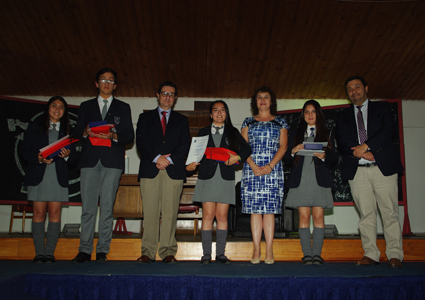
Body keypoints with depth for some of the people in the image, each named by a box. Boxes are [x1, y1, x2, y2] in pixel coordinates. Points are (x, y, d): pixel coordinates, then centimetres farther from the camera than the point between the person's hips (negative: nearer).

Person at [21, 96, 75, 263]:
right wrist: (39, 158, -13)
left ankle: (50, 252, 2)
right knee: (39, 212, -2)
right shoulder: (35, 127, 12)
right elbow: (25, 150, 4)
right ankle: (39, 253, 5)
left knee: (55, 212, -3)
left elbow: (74, 154, 9)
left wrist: (67, 155, -13)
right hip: (38, 175, 0)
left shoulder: (68, 130, 14)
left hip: (59, 176, 1)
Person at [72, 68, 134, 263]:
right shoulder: (86, 106, 20)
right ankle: (85, 250, 5)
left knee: (107, 207, -3)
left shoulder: (123, 108, 17)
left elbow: (129, 135, 7)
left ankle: (102, 251, 2)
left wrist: (114, 135, -12)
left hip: (112, 161, -1)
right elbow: (77, 132, 12)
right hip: (90, 160, 1)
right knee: (88, 207, -2)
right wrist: (85, 132, -10)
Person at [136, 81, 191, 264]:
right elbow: (141, 141, 3)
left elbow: (185, 145, 6)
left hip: (174, 171, 0)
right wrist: (156, 158, -11)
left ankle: (168, 252, 2)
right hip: (149, 171, 0)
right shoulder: (145, 118, 18)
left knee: (170, 213, -3)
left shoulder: (181, 120, 19)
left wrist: (169, 159, -9)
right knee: (150, 213, -3)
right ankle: (148, 252, 3)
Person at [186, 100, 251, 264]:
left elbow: (246, 148, 7)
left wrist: (237, 157, -12)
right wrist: (191, 164, -11)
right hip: (207, 178, 0)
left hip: (226, 178, 0)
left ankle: (220, 253, 7)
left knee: (222, 216, 0)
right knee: (208, 215, -4)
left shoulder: (233, 132, 13)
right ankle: (206, 254, 2)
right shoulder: (203, 132, 14)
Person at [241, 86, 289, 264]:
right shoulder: (248, 122, 15)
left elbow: (283, 146, 4)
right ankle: (256, 250, 3)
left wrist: (270, 166, -10)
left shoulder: (280, 122, 13)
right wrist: (253, 166, -9)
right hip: (251, 168, 1)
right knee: (255, 210, -1)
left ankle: (269, 251, 1)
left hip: (273, 169, -1)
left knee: (269, 209, -4)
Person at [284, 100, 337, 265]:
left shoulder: (327, 134, 15)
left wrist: (324, 156, -11)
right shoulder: (295, 134, 16)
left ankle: (317, 254, 1)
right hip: (300, 180, 0)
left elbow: (334, 159, 9)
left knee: (318, 216, -4)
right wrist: (293, 151, -8)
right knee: (304, 217, -3)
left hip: (320, 179, 0)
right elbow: (287, 160, 11)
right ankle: (307, 254, 1)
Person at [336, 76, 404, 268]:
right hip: (357, 170, 2)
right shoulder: (344, 116, 18)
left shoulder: (382, 107, 14)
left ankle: (394, 255, 5)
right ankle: (371, 254, 7)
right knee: (366, 214, 1)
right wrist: (359, 152, -11)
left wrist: (366, 146, -13)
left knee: (389, 212, -2)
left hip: (383, 166, -1)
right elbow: (342, 143, 7)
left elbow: (389, 129, -3)